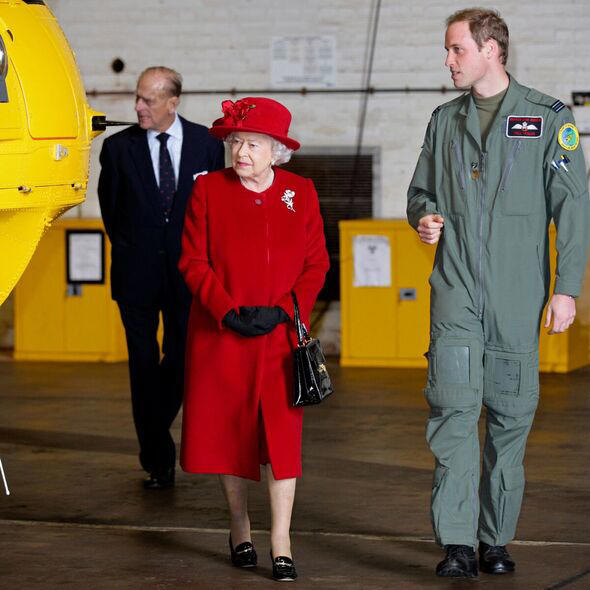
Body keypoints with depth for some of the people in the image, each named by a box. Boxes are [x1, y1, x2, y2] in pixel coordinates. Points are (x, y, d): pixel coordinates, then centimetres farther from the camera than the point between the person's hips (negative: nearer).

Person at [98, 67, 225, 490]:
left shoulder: (207, 144, 0)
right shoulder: (119, 147, -1)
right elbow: (110, 206, 10)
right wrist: (127, 251, 9)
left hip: (187, 273, 0)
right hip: (137, 277, 0)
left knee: (183, 359, 3)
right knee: (144, 365, 2)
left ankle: (155, 433, 29)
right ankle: (159, 460, 10)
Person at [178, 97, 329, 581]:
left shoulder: (301, 192, 3)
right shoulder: (208, 189, 1)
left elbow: (316, 264, 5)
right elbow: (193, 260, -1)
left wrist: (282, 311, -9)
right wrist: (228, 312, -12)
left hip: (280, 334, 0)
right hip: (221, 335, 0)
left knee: (281, 432, -5)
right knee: (228, 430, 7)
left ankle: (282, 545, -4)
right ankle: (240, 531, 23)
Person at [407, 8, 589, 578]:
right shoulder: (445, 120, 13)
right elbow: (420, 189, 24)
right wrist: (423, 216, -1)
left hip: (518, 295, -2)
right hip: (455, 290, 2)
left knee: (510, 414, 4)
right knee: (453, 408, -11)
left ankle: (496, 540, 16)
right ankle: (457, 544, -13)